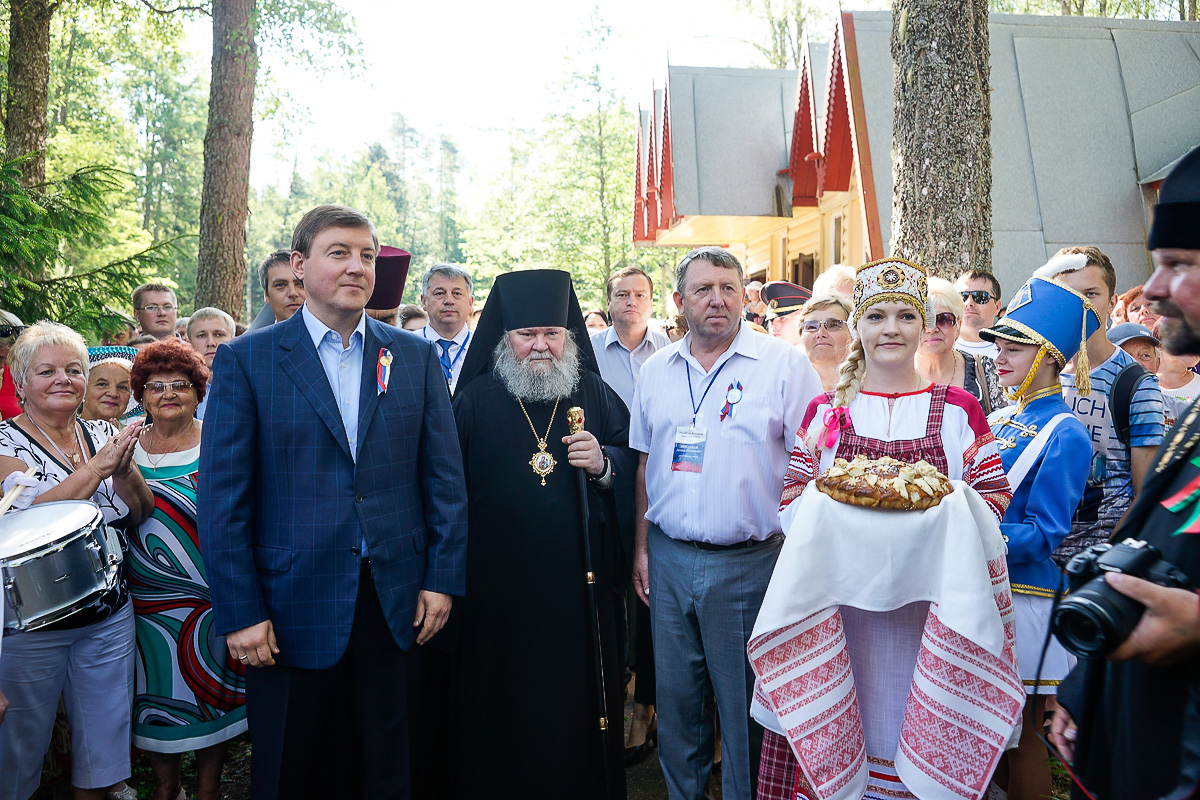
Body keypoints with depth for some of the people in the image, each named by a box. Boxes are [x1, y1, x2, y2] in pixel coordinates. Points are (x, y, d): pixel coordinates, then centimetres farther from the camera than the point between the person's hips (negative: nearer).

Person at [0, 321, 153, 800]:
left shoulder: (103, 434, 5)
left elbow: (142, 512, 4)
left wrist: (122, 470, -15)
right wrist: (97, 468, -23)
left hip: (110, 616, 4)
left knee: (105, 734, 13)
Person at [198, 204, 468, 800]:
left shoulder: (414, 357, 5)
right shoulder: (246, 360, -2)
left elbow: (444, 476, 5)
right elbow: (222, 499, -5)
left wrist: (442, 579, 0)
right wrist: (240, 613, -9)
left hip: (398, 604, 2)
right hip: (291, 608, -2)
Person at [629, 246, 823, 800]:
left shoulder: (785, 365, -6)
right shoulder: (656, 371, 8)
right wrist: (642, 545, 10)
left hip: (748, 562, -4)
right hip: (669, 558, 4)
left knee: (745, 706, 7)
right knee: (675, 696, 16)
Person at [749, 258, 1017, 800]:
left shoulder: (958, 410, 7)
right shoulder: (824, 411, 9)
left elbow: (993, 499, 5)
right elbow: (791, 504, 8)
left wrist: (943, 511, -13)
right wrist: (831, 508, -11)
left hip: (926, 606, 0)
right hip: (839, 603, 1)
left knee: (920, 734, 4)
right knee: (832, 737, 3)